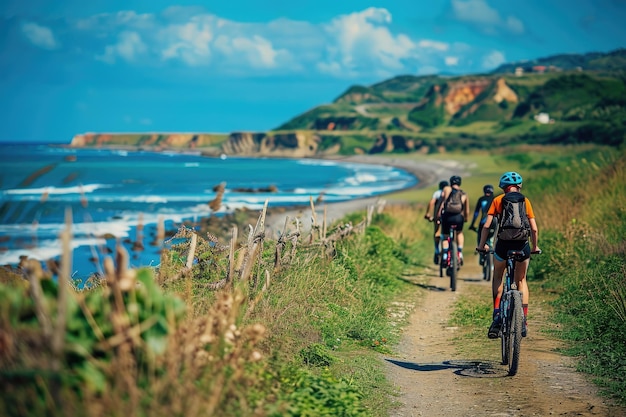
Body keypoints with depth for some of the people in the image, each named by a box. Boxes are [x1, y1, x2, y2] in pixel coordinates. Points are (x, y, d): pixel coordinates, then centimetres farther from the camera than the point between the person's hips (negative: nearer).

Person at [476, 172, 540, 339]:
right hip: (522, 244, 1)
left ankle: (497, 314, 5)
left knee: (497, 278, 21)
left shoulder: (497, 200, 5)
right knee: (521, 280, 19)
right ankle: (523, 321, 14)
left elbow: (487, 225, -1)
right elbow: (534, 228, 4)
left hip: (503, 243, -1)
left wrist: (481, 245, 11)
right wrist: (535, 246, 19)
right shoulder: (525, 201, 7)